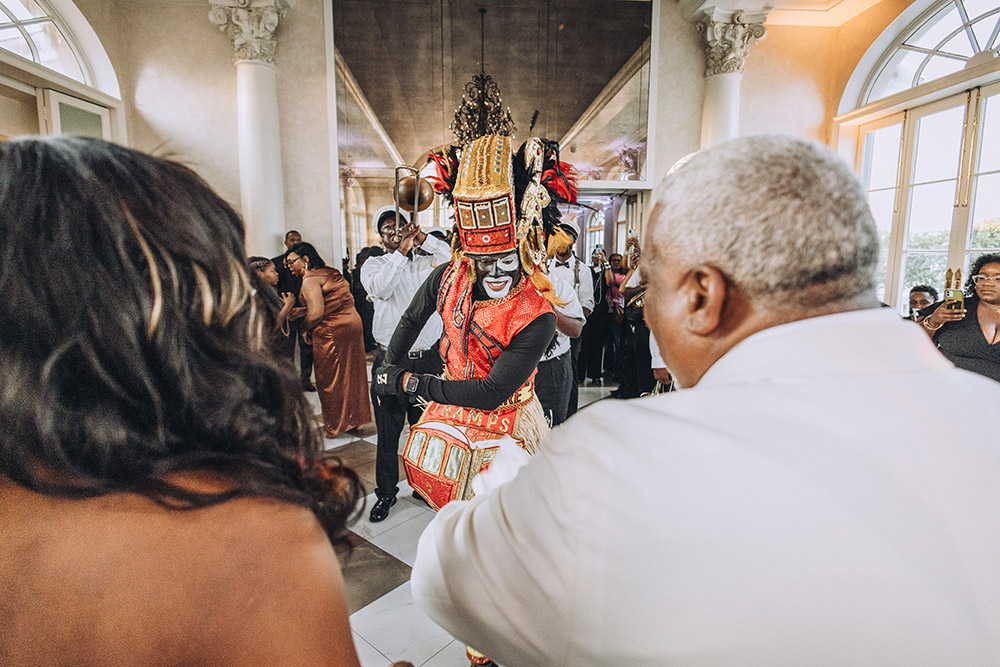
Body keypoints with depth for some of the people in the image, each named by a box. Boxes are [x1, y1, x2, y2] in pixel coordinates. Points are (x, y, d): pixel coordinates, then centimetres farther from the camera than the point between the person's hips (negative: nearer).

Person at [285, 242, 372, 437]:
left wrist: (303, 329, -4)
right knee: (350, 375, 16)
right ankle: (355, 418, 28)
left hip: (332, 332, -9)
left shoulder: (310, 279, -12)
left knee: (331, 380, 5)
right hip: (353, 324, 9)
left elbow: (316, 313, -22)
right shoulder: (330, 272, 15)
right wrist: (302, 311, 13)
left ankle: (336, 426, 17)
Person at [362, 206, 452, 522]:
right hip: (390, 361, -1)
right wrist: (401, 251, -19)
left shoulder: (426, 263, 10)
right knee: (388, 431, 8)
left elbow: (454, 258, -9)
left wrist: (421, 237, -11)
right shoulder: (374, 264, 6)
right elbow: (379, 287, -16)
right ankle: (386, 492, 26)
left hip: (429, 359, 1)